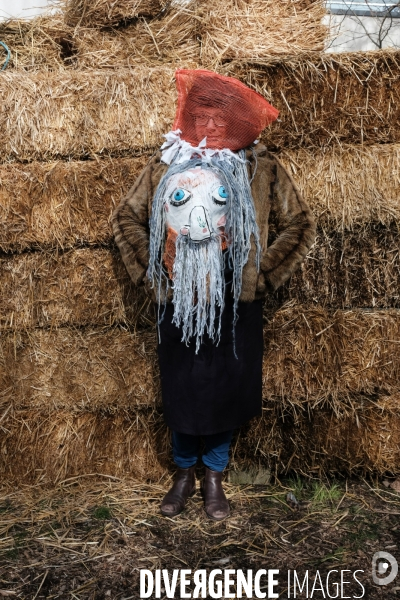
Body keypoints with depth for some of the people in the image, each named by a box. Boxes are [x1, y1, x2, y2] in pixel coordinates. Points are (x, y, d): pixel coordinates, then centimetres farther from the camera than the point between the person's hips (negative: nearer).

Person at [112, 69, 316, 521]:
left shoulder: (262, 169, -8)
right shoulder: (165, 164, -5)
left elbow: (299, 225, 0)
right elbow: (127, 217, 6)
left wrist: (261, 276, -6)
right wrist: (148, 272, -1)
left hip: (234, 307, 0)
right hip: (178, 304, 1)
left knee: (226, 394, 11)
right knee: (180, 394, 13)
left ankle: (214, 478, 35)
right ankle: (184, 474, 38)